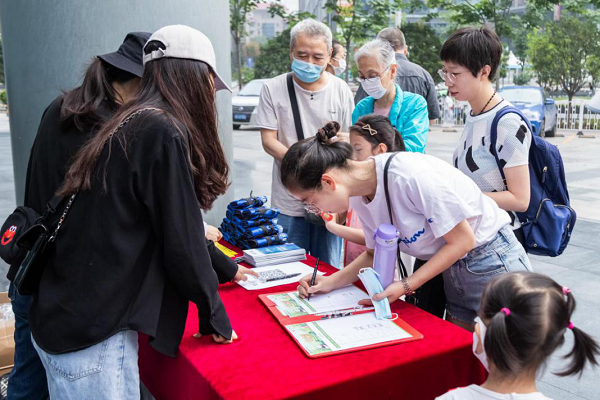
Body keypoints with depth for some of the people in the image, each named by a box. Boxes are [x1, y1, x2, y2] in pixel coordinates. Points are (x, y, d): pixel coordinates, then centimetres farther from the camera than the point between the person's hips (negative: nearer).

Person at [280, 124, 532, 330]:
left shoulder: (409, 175, -31)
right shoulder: (359, 196, -5)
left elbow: (462, 240, -22)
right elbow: (376, 254, 9)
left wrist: (406, 285, -23)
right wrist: (330, 282, -4)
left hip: (491, 262, -7)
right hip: (453, 271, 7)